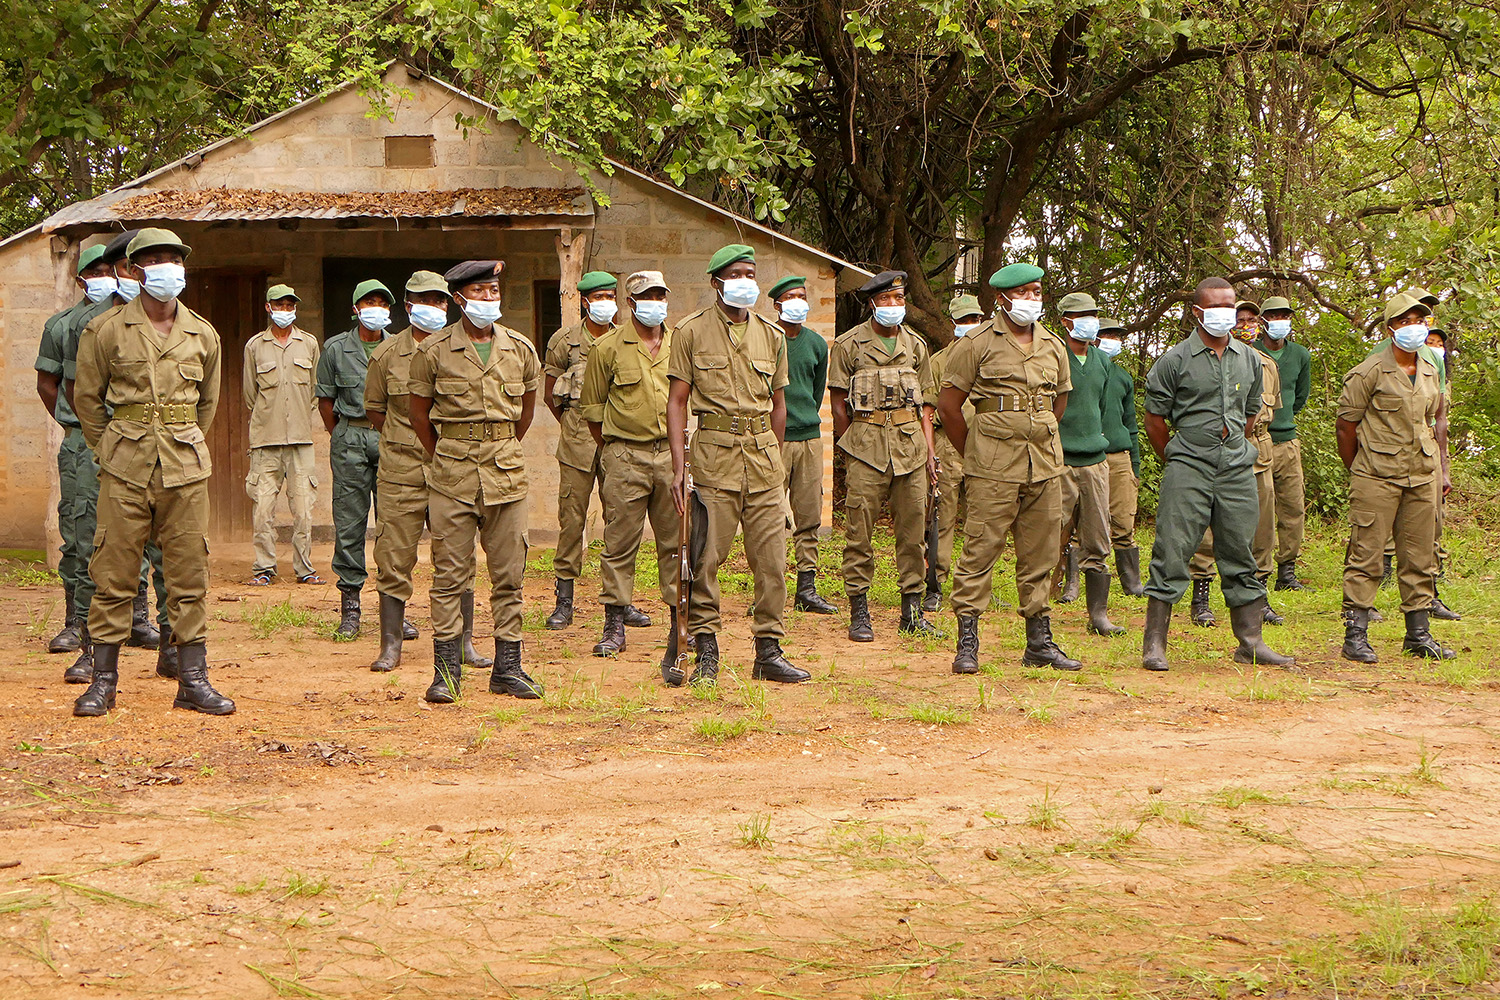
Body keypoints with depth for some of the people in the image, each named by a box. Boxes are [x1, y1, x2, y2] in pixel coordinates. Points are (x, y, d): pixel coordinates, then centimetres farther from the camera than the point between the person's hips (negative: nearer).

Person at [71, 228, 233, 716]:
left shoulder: (203, 335, 9)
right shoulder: (105, 331, 0)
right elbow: (87, 397, 9)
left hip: (186, 469, 2)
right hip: (125, 470, -2)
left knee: (189, 574, 2)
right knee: (114, 573, -1)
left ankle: (193, 680, 8)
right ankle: (103, 680, 7)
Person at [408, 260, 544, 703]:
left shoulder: (521, 350, 6)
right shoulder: (434, 351, -2)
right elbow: (419, 412, 8)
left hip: (506, 469, 3)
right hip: (452, 471, -2)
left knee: (509, 572, 4)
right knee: (450, 573, -2)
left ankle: (508, 667, 11)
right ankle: (446, 671, 2)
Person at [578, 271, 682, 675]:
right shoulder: (608, 348, 0)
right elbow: (591, 405, 6)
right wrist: (610, 449, 5)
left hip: (672, 454, 3)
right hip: (625, 456, -3)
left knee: (677, 539, 5)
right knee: (620, 542, -1)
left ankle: (681, 619, 14)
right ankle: (614, 625, 4)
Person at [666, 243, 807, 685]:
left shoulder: (771, 336, 13)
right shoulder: (691, 331, 2)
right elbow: (677, 401, 0)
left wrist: (775, 460, 15)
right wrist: (679, 465, -7)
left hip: (763, 452, 3)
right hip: (715, 451, -3)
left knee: (772, 558, 1)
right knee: (706, 557, -5)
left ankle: (769, 652, 8)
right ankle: (705, 652, 4)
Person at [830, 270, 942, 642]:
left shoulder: (915, 345, 15)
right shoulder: (849, 344, 3)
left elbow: (926, 403, 18)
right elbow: (839, 403, 4)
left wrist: (929, 450, 9)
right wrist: (851, 447, 2)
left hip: (911, 443, 4)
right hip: (867, 443, -4)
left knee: (913, 529, 3)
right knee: (860, 530, -5)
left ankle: (912, 612, 10)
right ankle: (859, 613, 0)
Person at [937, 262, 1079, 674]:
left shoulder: (1053, 346, 13)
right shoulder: (978, 343, -2)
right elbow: (948, 405, 0)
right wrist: (973, 454, 5)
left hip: (1045, 464, 5)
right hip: (993, 468, -5)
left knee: (1040, 554, 8)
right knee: (980, 550, -7)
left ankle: (1039, 641, 15)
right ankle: (967, 643, -5)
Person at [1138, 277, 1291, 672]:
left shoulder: (1249, 359, 11)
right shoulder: (1175, 359, -3)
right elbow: (1155, 418, 1)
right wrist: (1176, 460, 6)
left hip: (1237, 471, 4)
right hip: (1188, 473, -4)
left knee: (1241, 556, 8)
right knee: (1172, 554, -6)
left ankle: (1250, 642, 14)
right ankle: (1154, 645, -3)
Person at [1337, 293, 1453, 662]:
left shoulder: (1430, 372, 13)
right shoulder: (1370, 372, -7)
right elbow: (1345, 424, -3)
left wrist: (1442, 468, 17)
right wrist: (1356, 472, 0)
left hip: (1421, 479, 6)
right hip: (1377, 477, -6)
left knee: (1420, 558, 9)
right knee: (1366, 555, -6)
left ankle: (1418, 634, 18)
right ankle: (1355, 636, -3)